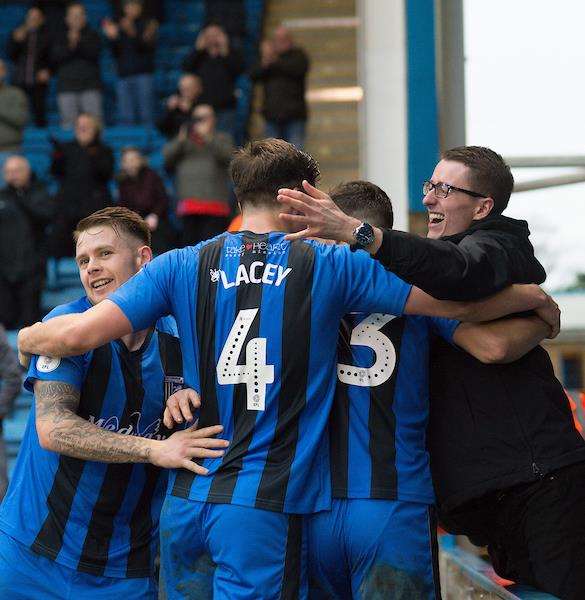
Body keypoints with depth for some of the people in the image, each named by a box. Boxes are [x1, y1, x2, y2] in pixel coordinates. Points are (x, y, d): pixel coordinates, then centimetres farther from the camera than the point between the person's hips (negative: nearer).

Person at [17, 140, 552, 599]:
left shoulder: (182, 266, 5)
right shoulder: (328, 266, 1)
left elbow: (80, 334, -3)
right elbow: (459, 303, 4)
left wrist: (28, 338, 20)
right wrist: (536, 298, 22)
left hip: (186, 498, 3)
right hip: (266, 510, -3)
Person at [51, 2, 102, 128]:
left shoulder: (92, 35, 13)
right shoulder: (60, 37, 15)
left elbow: (94, 52, -4)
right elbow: (55, 57, 1)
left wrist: (78, 42, -18)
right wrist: (70, 46, -14)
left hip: (90, 85, -1)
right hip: (67, 86, 1)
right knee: (69, 121, -8)